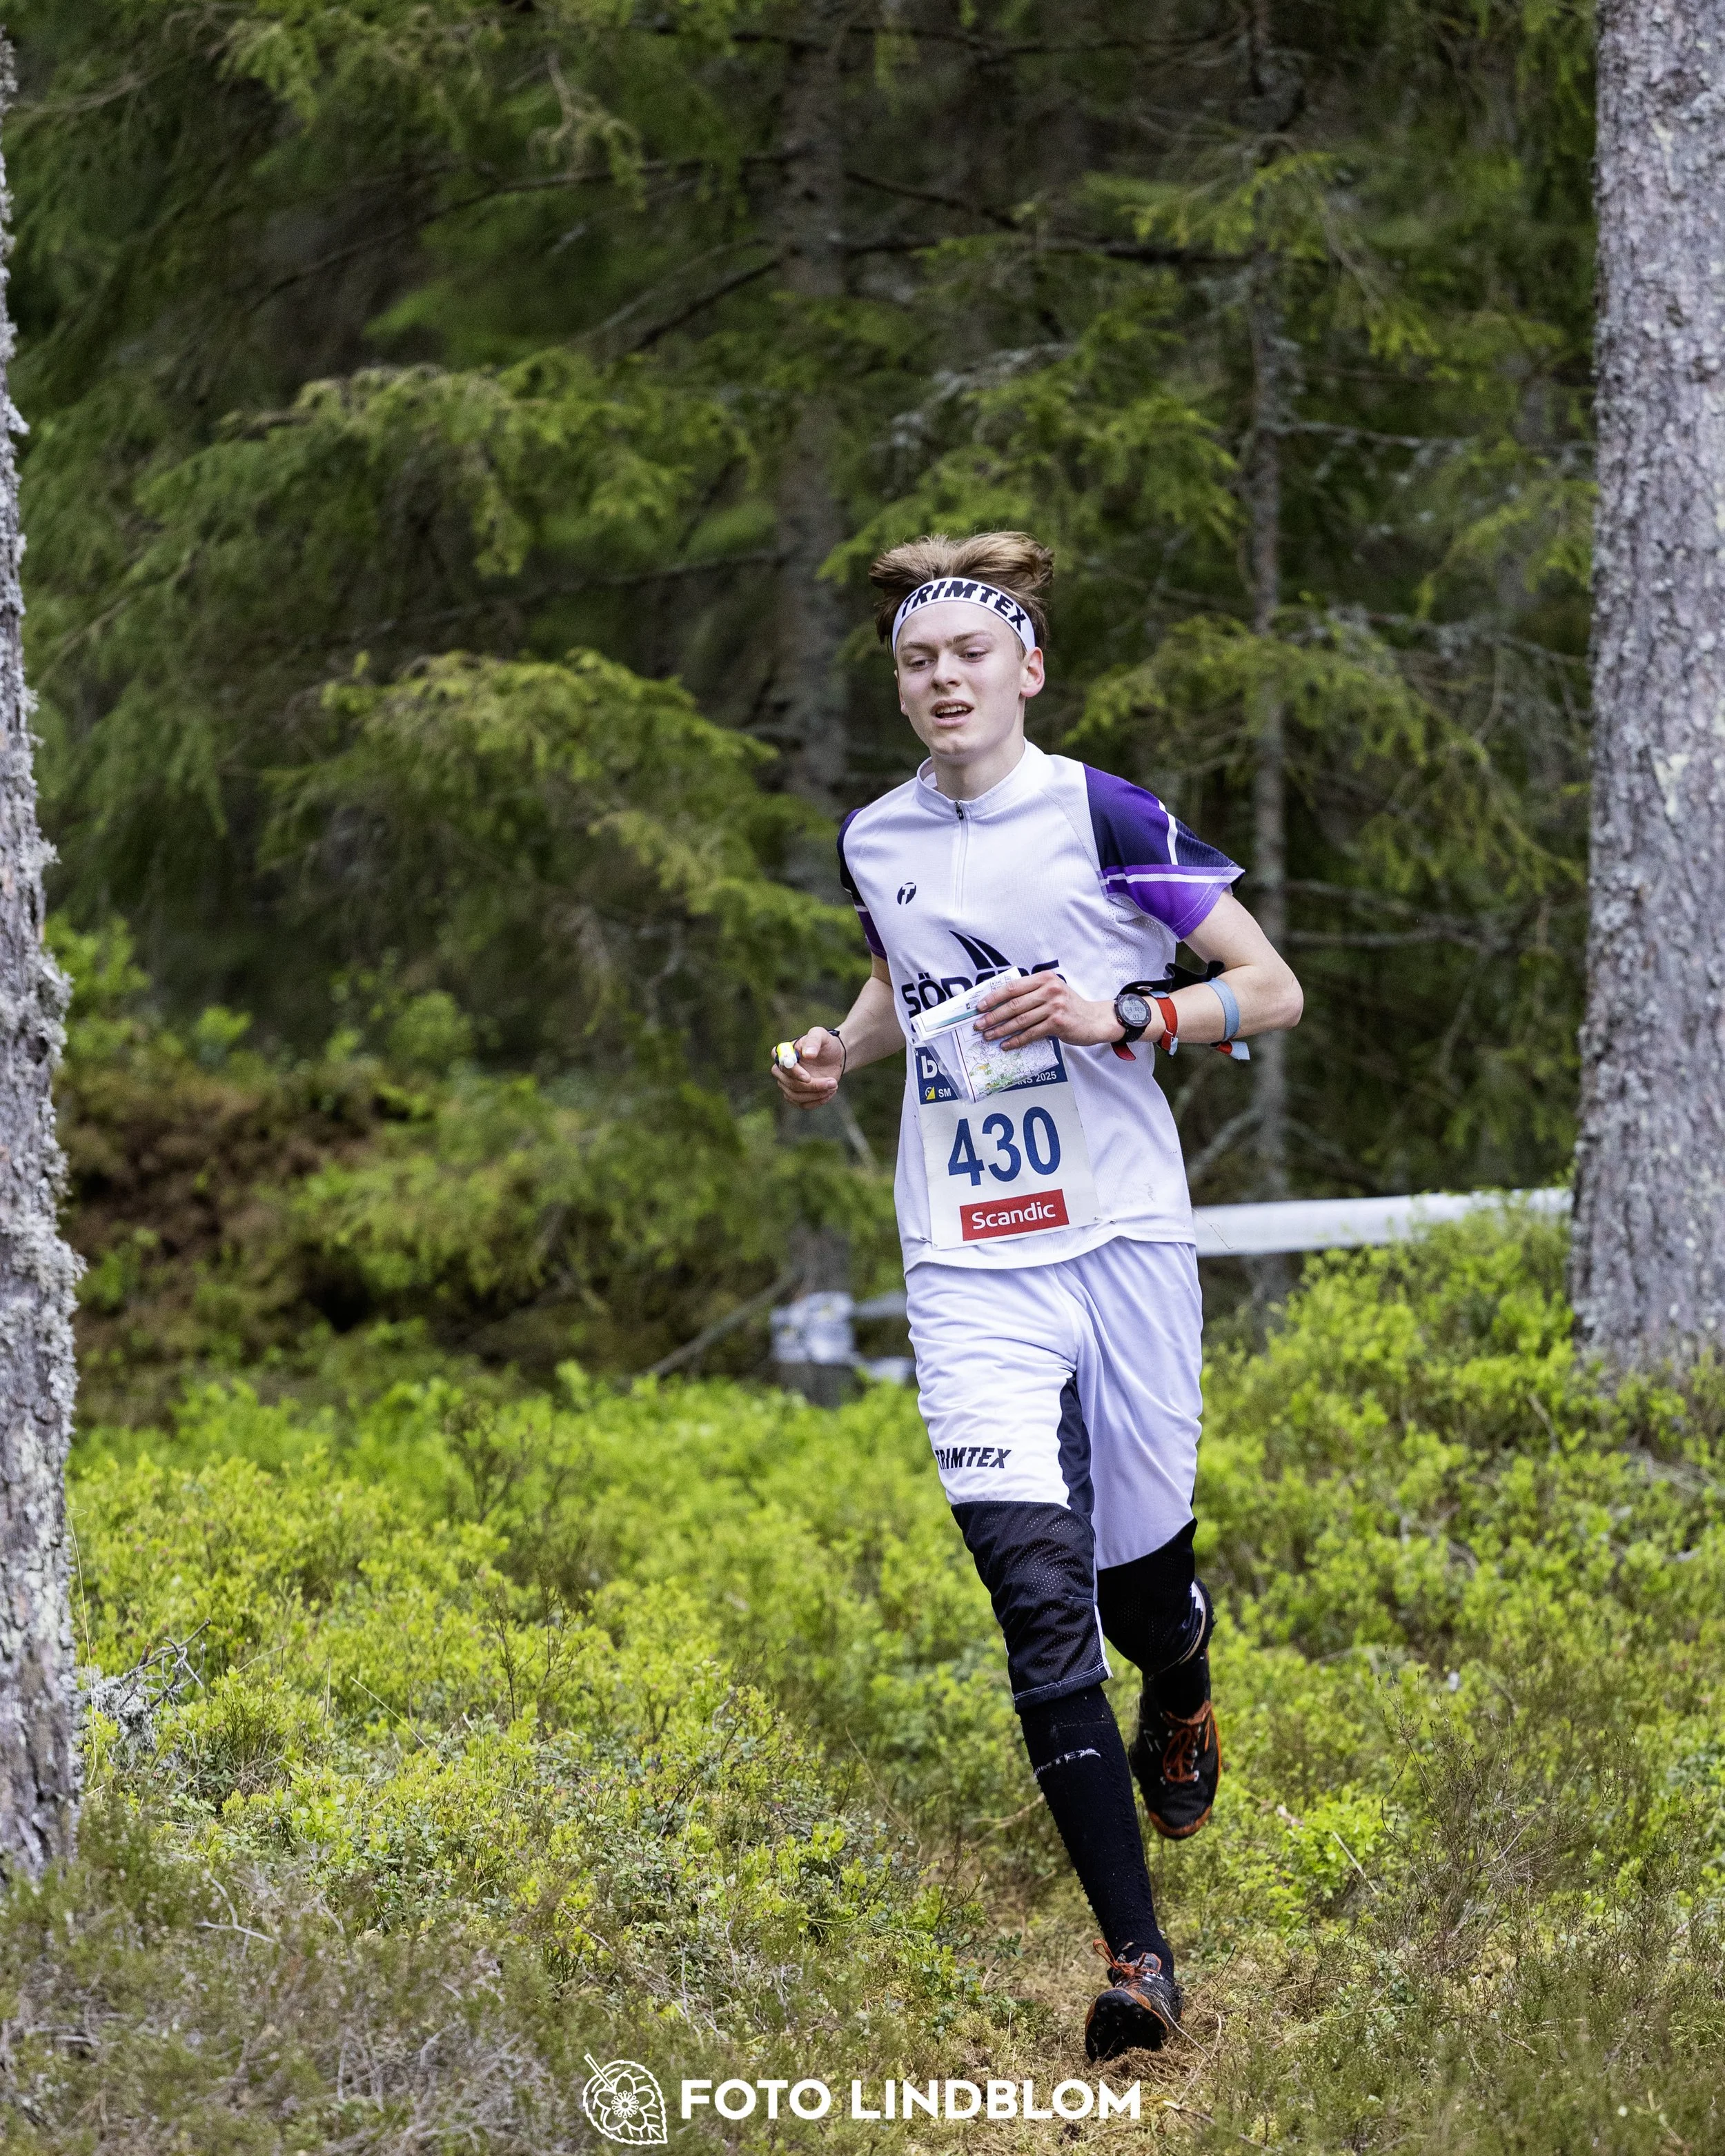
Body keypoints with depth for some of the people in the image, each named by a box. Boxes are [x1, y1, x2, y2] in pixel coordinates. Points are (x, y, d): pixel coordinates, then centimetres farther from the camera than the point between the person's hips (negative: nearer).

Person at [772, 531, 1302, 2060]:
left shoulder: (1106, 819, -5)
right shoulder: (874, 844, 9)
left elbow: (1273, 993, -4)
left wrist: (1117, 1016, -18)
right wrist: (842, 1052, 9)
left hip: (1124, 1242, -2)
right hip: (970, 1270, 2)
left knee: (1141, 1573, 8)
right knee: (1037, 1590, -14)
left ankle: (1183, 1704, 49)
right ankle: (1135, 1954, -15)